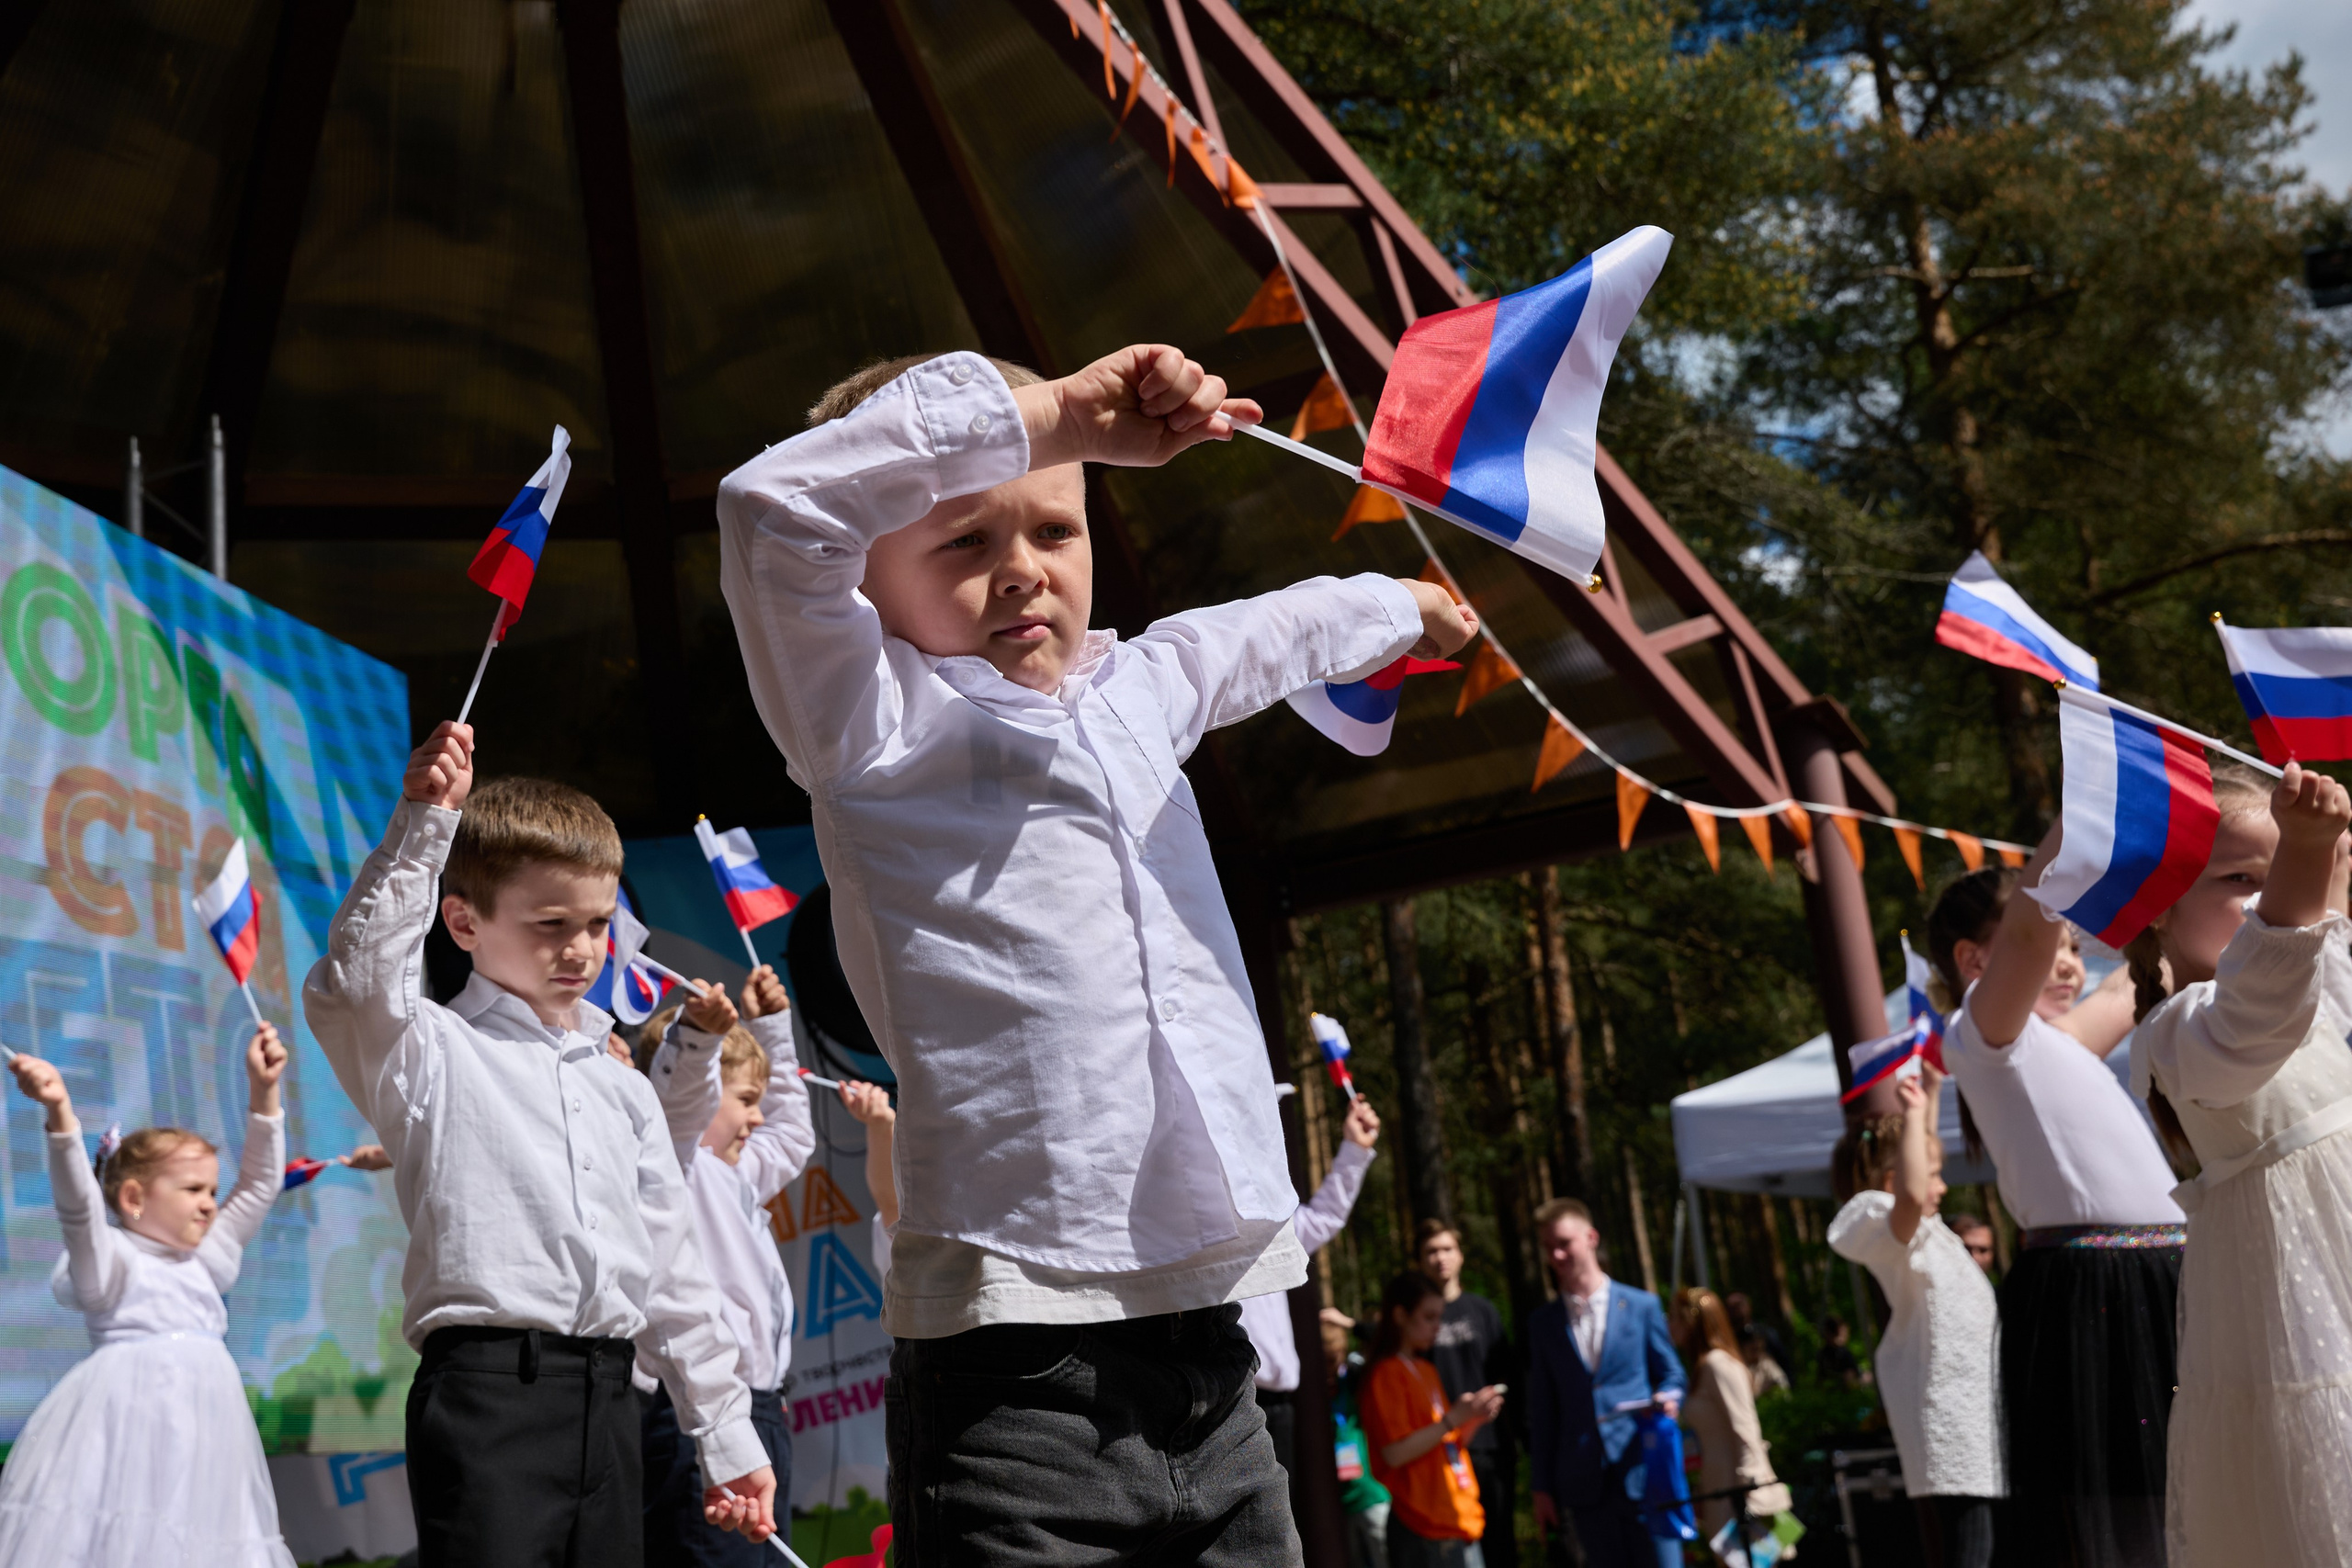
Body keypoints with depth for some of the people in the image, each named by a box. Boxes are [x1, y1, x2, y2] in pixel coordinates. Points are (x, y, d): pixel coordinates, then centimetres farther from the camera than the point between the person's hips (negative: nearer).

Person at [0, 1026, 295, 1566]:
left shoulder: (205, 1262, 20)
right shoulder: (109, 1259, 2)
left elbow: (259, 1183, 24)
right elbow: (79, 1206, -16)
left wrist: (262, 1091, 19)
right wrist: (61, 1116, -32)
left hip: (202, 1414, 6)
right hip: (126, 1413, -6)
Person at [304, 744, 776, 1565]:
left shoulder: (626, 1090, 19)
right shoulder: (435, 1051, 3)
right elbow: (350, 986, -20)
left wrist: (727, 1435, 18)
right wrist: (422, 823, -23)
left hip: (608, 1403, 6)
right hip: (488, 1386, -6)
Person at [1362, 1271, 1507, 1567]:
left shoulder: (1427, 1370, 18)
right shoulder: (1386, 1374, -7)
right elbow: (1395, 1453, -16)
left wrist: (1474, 1419, 3)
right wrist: (1453, 1418, -17)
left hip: (1459, 1518, 8)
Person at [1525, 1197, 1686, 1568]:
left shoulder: (1642, 1306, 5)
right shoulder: (1542, 1324, 9)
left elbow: (1672, 1375, 11)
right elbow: (1542, 1411, 11)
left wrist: (1667, 1399, -13)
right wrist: (1543, 1487, 9)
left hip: (1643, 1473, -2)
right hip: (1586, 1486, 2)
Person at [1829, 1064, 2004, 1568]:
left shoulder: (1923, 1232, 18)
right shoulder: (1891, 1233, -12)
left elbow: (1918, 1151, 35)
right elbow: (1911, 1194, -36)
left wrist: (1931, 1093, 32)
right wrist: (1914, 1114, -25)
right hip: (1948, 1422, -10)